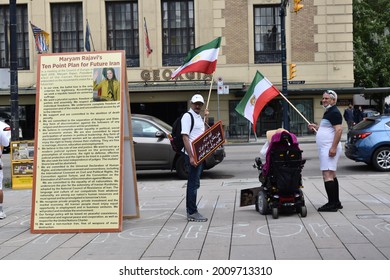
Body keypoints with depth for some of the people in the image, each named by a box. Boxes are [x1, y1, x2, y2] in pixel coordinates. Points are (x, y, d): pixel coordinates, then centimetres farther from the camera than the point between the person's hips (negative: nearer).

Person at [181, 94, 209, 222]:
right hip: (192, 155, -9)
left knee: (193, 183, 14)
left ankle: (190, 211, 23)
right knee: (193, 184, -7)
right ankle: (192, 213, -2)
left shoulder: (199, 117, 17)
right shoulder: (187, 116, -10)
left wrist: (206, 119, 12)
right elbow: (185, 137, -17)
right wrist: (191, 156, -23)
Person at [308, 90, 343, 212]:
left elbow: (339, 130, -22)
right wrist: (316, 127, 21)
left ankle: (332, 204, -15)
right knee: (332, 175, 13)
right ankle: (336, 202, 19)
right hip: (325, 148, 11)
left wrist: (333, 147, -27)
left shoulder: (334, 112, -12)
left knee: (327, 175, -14)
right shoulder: (328, 112, 20)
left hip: (329, 148, -11)